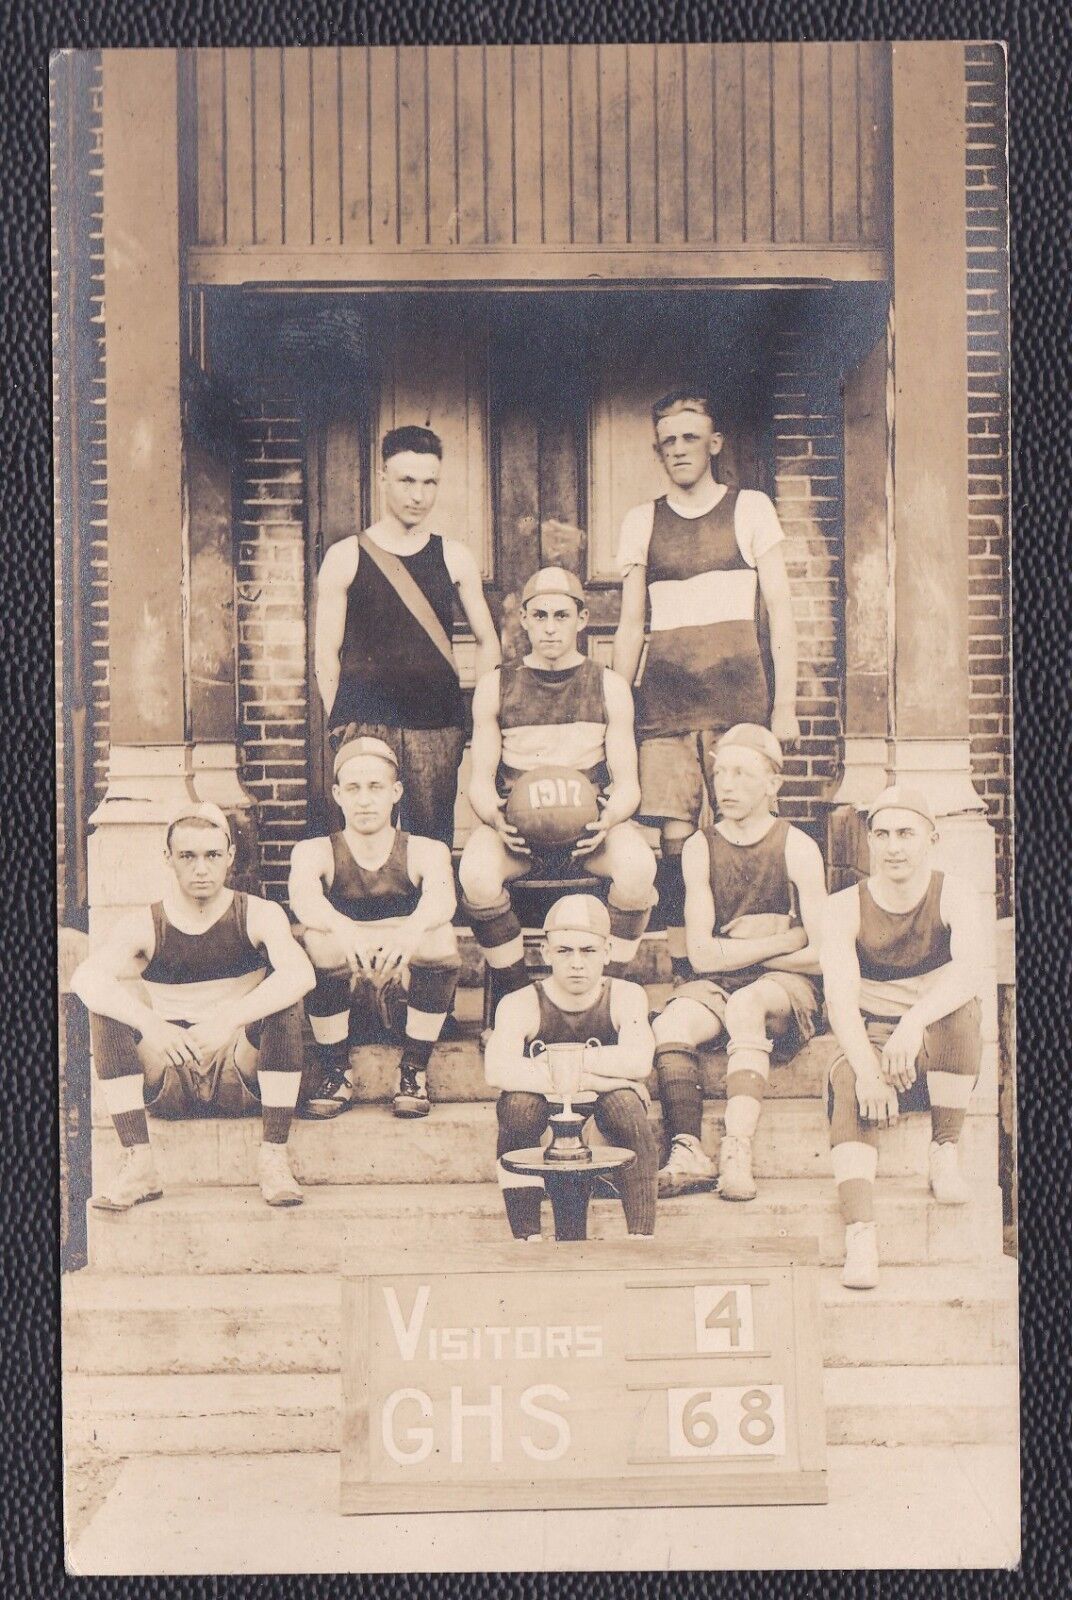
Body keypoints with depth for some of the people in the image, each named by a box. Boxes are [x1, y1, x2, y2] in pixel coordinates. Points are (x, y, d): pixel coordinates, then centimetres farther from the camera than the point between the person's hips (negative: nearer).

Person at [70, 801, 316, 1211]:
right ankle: (138, 1163, -23)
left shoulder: (258, 915, -6)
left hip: (240, 1078, -1)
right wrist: (149, 1023, -43)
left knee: (282, 995, -27)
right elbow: (84, 977, -26)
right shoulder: (145, 926, -4)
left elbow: (301, 973, -28)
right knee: (108, 999, -21)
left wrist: (228, 1020, -42)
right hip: (168, 1085, 1)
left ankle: (273, 1156, -22)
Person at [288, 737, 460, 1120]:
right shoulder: (314, 851, 1)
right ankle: (336, 1072, -10)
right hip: (342, 987, 0)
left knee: (440, 935, -28)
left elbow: (442, 898, -23)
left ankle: (414, 1070, -11)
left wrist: (412, 930, -47)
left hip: (408, 986, 0)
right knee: (315, 938, -28)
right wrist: (344, 929, -46)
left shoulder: (426, 851, 1)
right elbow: (302, 895, -23)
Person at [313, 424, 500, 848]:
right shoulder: (345, 557, 5)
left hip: (438, 723, 2)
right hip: (365, 721, -2)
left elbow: (487, 642, 15)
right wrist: (338, 721, -2)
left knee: (434, 841, 2)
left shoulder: (455, 558, 12)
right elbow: (326, 653, 4)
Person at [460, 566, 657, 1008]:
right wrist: (497, 820, -20)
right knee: (475, 874, -32)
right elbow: (480, 779, 4)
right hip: (515, 822, 0)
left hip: (590, 821, 0)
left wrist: (607, 821, -21)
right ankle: (513, 992, -11)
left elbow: (627, 784, 3)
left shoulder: (609, 686, 7)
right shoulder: (496, 685, 7)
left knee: (638, 867, -32)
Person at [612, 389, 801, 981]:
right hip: (664, 695, 2)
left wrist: (784, 703, -1)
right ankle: (681, 972, 2)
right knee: (676, 835, -5)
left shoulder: (750, 508, 9)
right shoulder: (642, 521, 14)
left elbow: (779, 610, 6)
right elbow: (630, 624, 15)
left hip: (738, 691, -1)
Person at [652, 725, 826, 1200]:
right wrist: (786, 939, -6)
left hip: (785, 986, -3)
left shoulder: (797, 848, -1)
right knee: (669, 1026, -28)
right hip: (715, 987, 3)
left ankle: (737, 1149, -41)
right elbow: (702, 956, -3)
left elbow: (821, 955, -7)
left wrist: (737, 948, -3)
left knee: (745, 1005, -35)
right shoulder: (700, 848, 5)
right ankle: (688, 1152, -30)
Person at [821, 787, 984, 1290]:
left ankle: (945, 1152, -17)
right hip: (871, 1043, 0)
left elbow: (969, 970, -26)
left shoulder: (952, 897, -5)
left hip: (939, 1050, 0)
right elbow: (840, 997, -18)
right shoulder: (845, 908, -4)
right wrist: (867, 1071, -35)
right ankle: (860, 1233, -44)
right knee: (848, 1087, -33)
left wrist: (914, 1022, -44)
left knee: (959, 1004, -32)